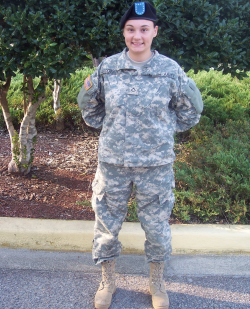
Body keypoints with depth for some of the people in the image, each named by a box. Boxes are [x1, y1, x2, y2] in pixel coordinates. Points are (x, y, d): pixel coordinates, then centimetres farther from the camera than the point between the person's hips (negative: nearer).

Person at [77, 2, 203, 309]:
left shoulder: (170, 70, -6)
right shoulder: (107, 68, -3)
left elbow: (187, 114, 6)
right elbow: (93, 113, 7)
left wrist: (162, 129, -6)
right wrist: (87, 92, -10)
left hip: (156, 165, -1)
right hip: (112, 162, 1)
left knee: (157, 226, 13)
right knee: (107, 224, 13)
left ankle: (156, 282, 41)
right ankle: (107, 280, 40)